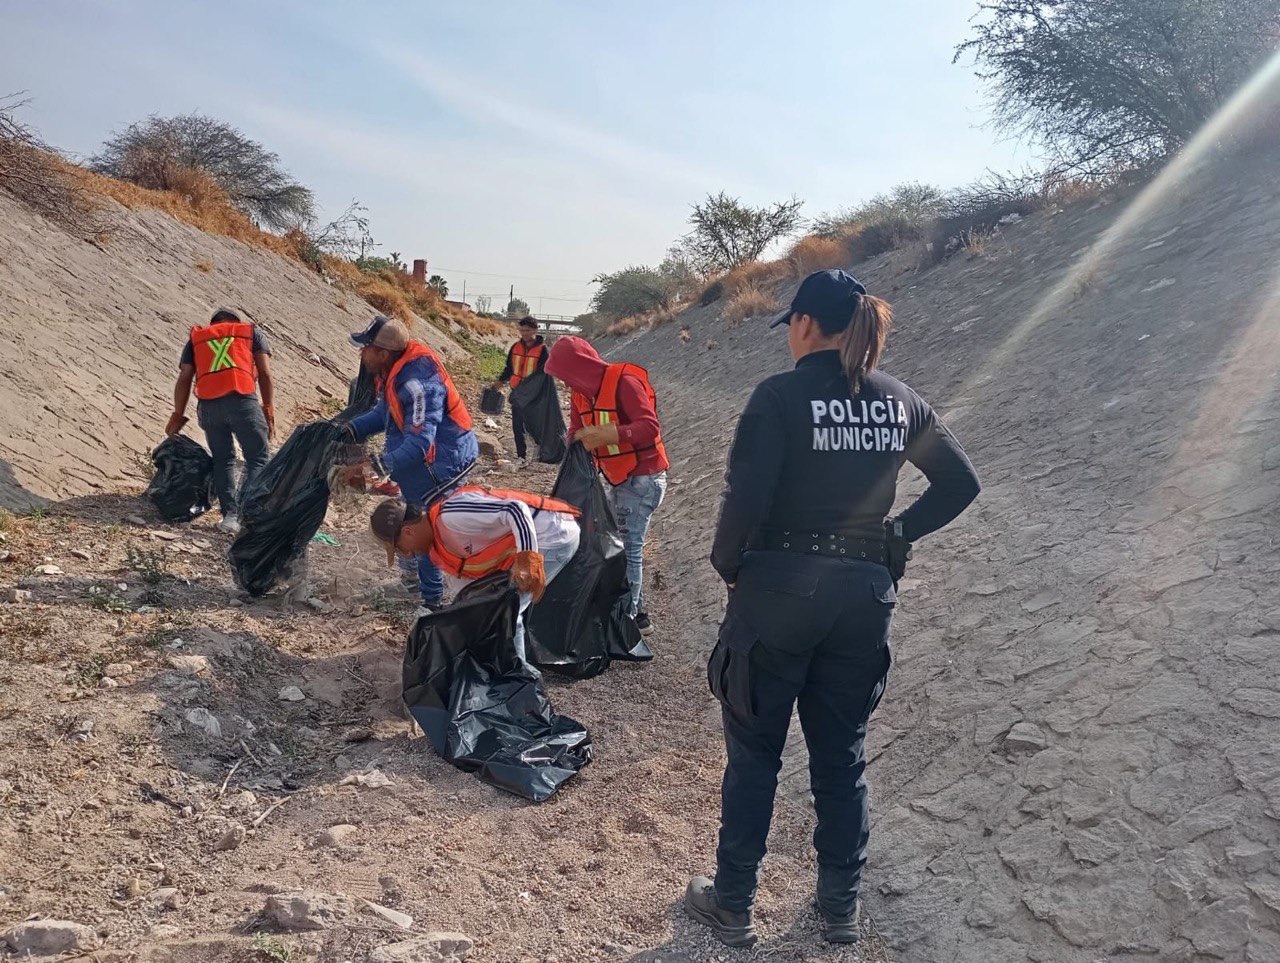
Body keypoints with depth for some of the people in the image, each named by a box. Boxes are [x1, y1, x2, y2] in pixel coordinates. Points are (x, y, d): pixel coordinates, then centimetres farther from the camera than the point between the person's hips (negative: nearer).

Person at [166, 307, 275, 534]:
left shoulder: (196, 338, 26)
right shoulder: (251, 332, 21)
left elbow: (184, 379, 14)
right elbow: (265, 374, 7)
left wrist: (178, 416, 16)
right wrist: (269, 412, 5)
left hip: (208, 405, 3)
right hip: (242, 401, -3)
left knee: (222, 460, 17)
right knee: (258, 459, 4)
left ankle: (229, 514, 5)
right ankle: (243, 512, -13)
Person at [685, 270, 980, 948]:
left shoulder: (780, 396, -13)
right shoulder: (899, 401, 4)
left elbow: (745, 498, -20)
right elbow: (960, 483, 9)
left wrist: (728, 565, -4)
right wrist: (897, 536, 10)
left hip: (779, 588, -4)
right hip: (867, 594, 5)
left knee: (754, 754, 11)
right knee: (842, 756, 18)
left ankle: (733, 906, 24)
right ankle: (841, 908, 30)